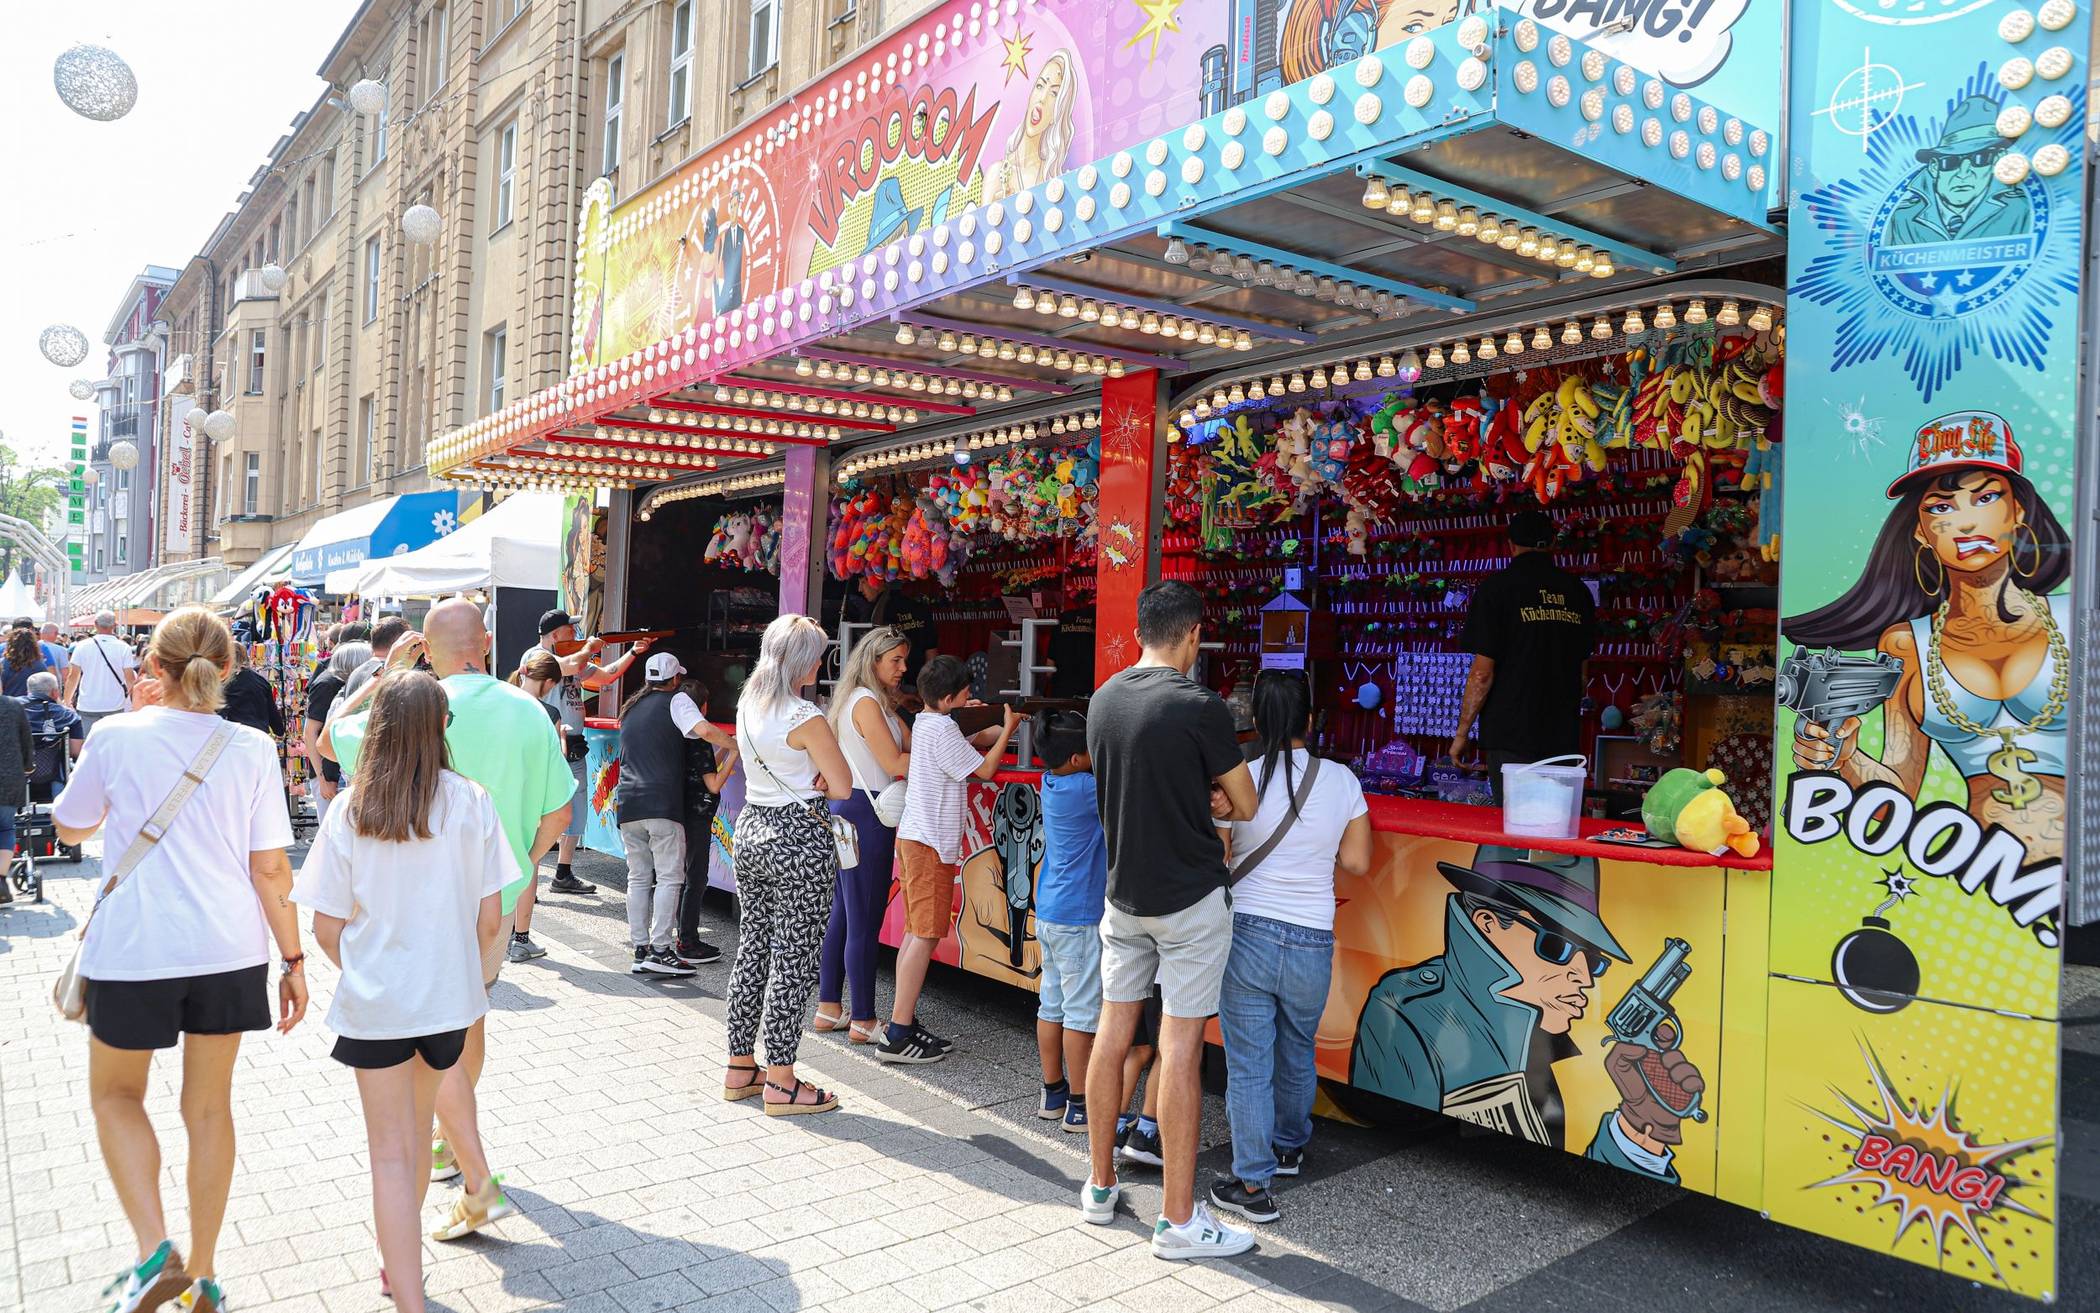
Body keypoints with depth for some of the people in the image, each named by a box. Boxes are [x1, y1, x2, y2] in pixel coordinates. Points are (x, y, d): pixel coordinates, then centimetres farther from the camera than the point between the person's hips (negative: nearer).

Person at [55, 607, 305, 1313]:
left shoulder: (118, 738, -9)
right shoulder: (251, 749, -6)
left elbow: (71, 828, 9)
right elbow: (271, 869, -5)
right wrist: (294, 960, 3)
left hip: (134, 951, -2)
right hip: (230, 950, 2)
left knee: (116, 1094, 20)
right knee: (209, 1103, 15)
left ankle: (155, 1251, 3)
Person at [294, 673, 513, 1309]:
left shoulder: (349, 812, -9)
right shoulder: (471, 802, -10)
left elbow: (327, 927, -5)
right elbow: (490, 919, -6)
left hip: (372, 1001, -1)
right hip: (449, 996, 2)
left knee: (391, 1153, 7)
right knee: (417, 1130, 23)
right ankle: (401, 1261, 42)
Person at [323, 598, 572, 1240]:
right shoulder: (529, 712, -3)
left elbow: (331, 737, 1)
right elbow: (558, 810, 2)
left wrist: (387, 672, 5)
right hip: (499, 897, 5)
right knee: (469, 1019, 23)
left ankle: (478, 1187, -5)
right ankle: (452, 1141, 43)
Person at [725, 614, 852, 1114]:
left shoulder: (747, 706, 6)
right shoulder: (806, 719, -17)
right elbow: (842, 787, -13)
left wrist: (801, 781, -1)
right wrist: (812, 782, 3)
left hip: (751, 829, 8)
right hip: (800, 839, -8)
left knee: (752, 950, 16)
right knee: (793, 960, 0)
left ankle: (740, 1068, 26)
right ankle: (781, 1083, 7)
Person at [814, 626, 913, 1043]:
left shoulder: (880, 703, 18)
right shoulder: (867, 703, -12)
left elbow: (909, 742, 12)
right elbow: (895, 764, -14)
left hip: (845, 809, 10)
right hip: (865, 812, -10)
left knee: (843, 912, 14)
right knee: (865, 920, -4)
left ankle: (829, 1009, 22)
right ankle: (863, 1021, 2)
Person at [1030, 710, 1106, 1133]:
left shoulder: (1052, 781, 4)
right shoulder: (1084, 789, -20)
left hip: (1048, 914, 8)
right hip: (1079, 919, -8)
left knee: (1051, 1006, 15)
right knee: (1083, 1012, 0)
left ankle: (1053, 1094, 25)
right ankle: (1079, 1105, 7)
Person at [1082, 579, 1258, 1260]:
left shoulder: (1102, 700, 3)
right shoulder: (1200, 707, -17)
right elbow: (1246, 806, -7)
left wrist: (1200, 798, 2)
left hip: (1123, 894, 6)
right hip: (1190, 900, -6)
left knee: (1112, 1031, 14)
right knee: (1180, 1048, -1)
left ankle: (1100, 1185, 26)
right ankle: (1178, 1218, 7)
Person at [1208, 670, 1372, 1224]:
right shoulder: (1341, 780, -5)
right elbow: (1357, 862, 2)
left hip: (1246, 934, -2)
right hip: (1312, 943, 3)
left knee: (1248, 1063, 6)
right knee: (1297, 1053, 24)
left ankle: (1253, 1185, 11)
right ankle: (1289, 1147, 45)